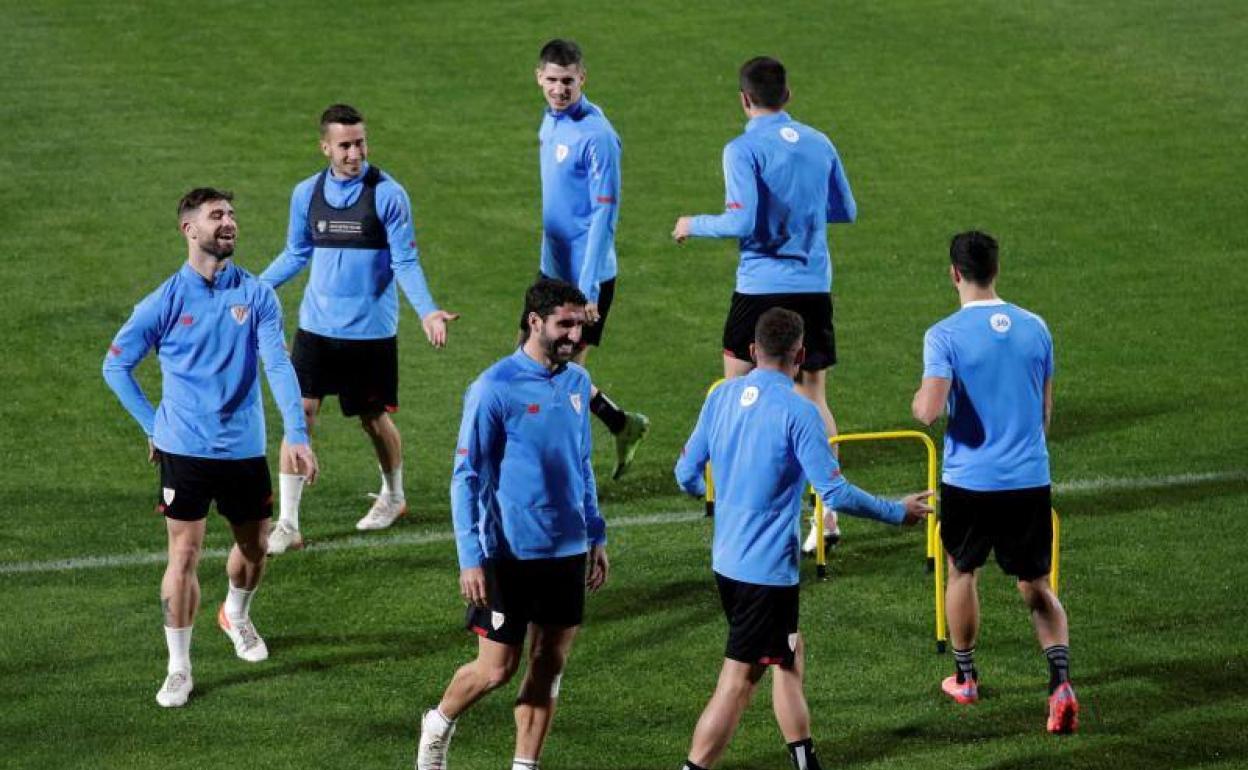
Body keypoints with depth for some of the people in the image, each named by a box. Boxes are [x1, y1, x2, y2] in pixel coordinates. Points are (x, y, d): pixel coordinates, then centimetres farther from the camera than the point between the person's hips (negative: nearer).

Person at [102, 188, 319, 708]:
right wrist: (154, 425, 2)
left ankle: (236, 616, 47)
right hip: (185, 450, -3)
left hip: (245, 449, 3)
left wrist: (296, 435, -19)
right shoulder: (165, 301, -5)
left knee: (254, 548, 16)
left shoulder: (256, 295, -1)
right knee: (184, 556, -6)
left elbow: (278, 366, -9)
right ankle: (178, 668, 4)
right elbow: (116, 365, 6)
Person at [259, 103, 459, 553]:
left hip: (371, 330, -3)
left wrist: (426, 311, -22)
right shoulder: (307, 193, 3)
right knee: (299, 413, -8)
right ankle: (288, 524, -6)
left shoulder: (387, 194, -9)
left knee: (374, 416, 11)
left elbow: (405, 262, -8)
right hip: (316, 328, 3)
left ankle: (393, 496, 39)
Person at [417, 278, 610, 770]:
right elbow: (466, 477, -11)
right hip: (509, 555, -6)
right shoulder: (494, 389, -14)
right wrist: (471, 559, -15)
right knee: (497, 669, 0)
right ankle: (439, 726, 27)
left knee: (550, 665, 7)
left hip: (567, 550, 6)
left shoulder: (577, 382, 6)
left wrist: (596, 536, 16)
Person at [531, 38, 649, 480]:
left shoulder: (595, 135, -19)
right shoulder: (551, 121, 7)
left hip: (586, 277, -9)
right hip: (553, 269, 9)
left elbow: (604, 213, -21)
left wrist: (588, 289, -24)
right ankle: (623, 426, 27)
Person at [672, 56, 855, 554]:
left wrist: (695, 225, -2)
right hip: (815, 287, 5)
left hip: (762, 285, -5)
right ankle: (827, 513, 5)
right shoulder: (819, 144, 6)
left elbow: (742, 222, -19)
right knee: (813, 397, 10)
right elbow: (846, 211, 16)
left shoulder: (744, 150, -11)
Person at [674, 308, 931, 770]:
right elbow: (834, 492, -17)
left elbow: (687, 476, 10)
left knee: (789, 656, 22)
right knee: (739, 681, -4)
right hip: (768, 571, -8)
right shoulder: (797, 411, -17)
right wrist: (898, 513, -4)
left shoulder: (721, 397, 3)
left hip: (727, 561, 8)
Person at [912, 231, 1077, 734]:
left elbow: (929, 410, -24)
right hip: (1030, 479, 3)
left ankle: (964, 679, 34)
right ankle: (1061, 683, -10)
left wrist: (918, 403, 1)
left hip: (969, 480, -3)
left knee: (963, 573, 22)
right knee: (1036, 588, 10)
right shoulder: (1035, 328, 1)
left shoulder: (945, 336, -13)